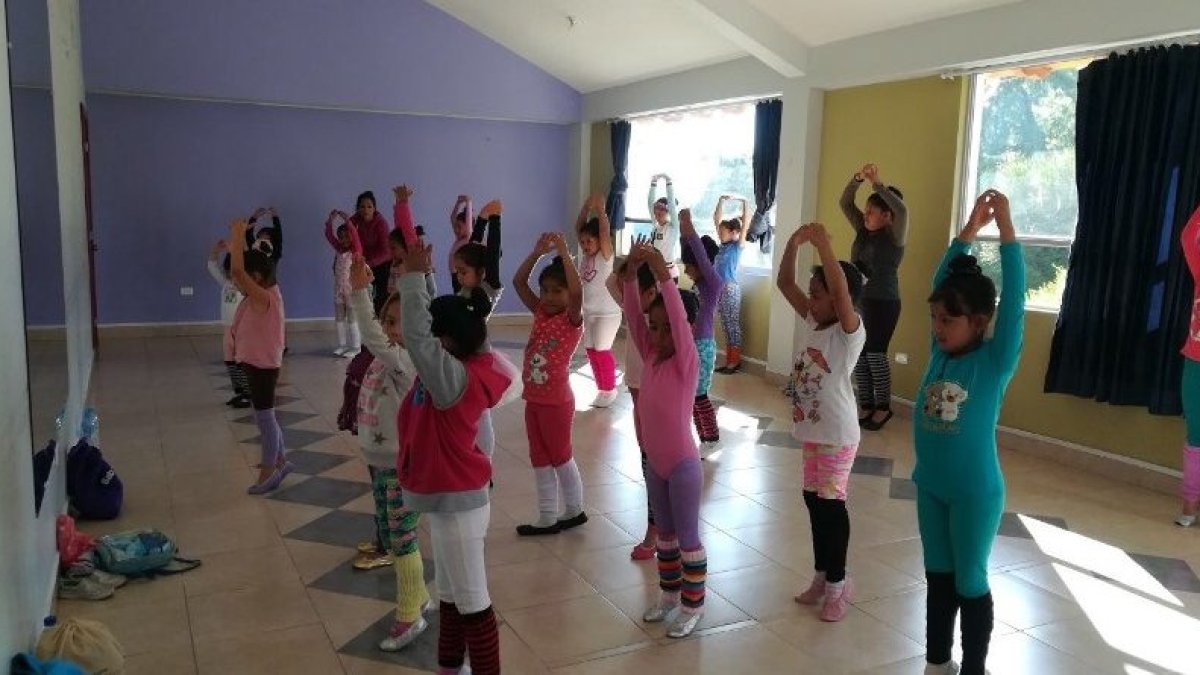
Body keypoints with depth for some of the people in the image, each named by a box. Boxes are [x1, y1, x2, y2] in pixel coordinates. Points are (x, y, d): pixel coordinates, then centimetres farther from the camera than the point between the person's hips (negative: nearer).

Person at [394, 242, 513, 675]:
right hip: (448, 497, 10)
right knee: (450, 594, 23)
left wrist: (414, 276, -28)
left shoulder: (456, 379, -25)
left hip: (458, 502, -10)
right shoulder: (455, 370, 0)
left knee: (472, 602, 3)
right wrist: (418, 275, -1)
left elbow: (415, 335, -36)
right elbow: (426, 325, 9)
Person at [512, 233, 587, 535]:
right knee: (540, 461, 13)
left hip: (557, 401, -7)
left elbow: (577, 292, -32)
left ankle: (574, 510, 28)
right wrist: (538, 252, -8)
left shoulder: (572, 319, -12)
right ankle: (547, 519, 23)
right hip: (533, 400, 7)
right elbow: (518, 282, 2)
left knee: (560, 457, 8)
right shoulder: (540, 313, 5)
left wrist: (563, 252, -28)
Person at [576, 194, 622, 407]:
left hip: (607, 312, -7)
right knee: (591, 351, 9)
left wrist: (600, 209, -23)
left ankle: (609, 390, 9)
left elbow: (605, 232, -25)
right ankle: (601, 388, 20)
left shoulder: (605, 256, -12)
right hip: (589, 311, 7)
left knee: (602, 350, -4)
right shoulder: (583, 254, 3)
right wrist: (586, 207, -12)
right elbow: (578, 228, -3)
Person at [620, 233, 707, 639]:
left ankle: (693, 606, 21)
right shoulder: (650, 357, -1)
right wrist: (632, 275, -18)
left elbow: (680, 320, -32)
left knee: (687, 537, 7)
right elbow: (632, 317, -7)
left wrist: (663, 275, -36)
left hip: (683, 465, -7)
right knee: (665, 533, 20)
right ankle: (670, 594, 36)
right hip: (654, 464, 7)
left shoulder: (686, 363, -17)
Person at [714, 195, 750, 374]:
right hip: (720, 289, 7)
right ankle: (729, 361, 16)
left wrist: (744, 201, -15)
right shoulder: (723, 244, 11)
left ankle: (736, 362, 4)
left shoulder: (738, 245, -5)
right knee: (725, 326, 10)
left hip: (731, 289, -7)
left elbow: (746, 223, -13)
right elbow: (717, 220, 15)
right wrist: (721, 201, 9)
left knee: (733, 324, -1)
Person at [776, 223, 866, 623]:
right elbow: (784, 283, 0)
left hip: (837, 435, -8)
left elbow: (841, 288, -36)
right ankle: (822, 574, 31)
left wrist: (823, 244, -34)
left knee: (831, 504, 2)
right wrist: (794, 243, -13)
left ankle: (837, 583, 18)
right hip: (811, 431, 8)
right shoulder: (814, 323, 4)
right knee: (813, 500, 16)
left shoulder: (850, 330, -17)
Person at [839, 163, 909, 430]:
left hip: (884, 303, -7)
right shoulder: (863, 230, 9)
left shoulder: (894, 236, -8)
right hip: (858, 301, 7)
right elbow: (844, 203, 5)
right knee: (858, 353, 7)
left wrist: (877, 184, -25)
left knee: (875, 353, -6)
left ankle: (883, 407, 8)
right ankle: (866, 405, 17)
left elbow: (902, 210, -27)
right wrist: (857, 179, -11)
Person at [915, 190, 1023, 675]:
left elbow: (1013, 300, -22)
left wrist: (1005, 229, -21)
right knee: (937, 579, 17)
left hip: (976, 493, -5)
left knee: (970, 584, 9)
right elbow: (945, 282, 1)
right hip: (930, 486, 5)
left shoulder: (996, 361, -13)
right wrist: (970, 229, -2)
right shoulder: (940, 351, -1)